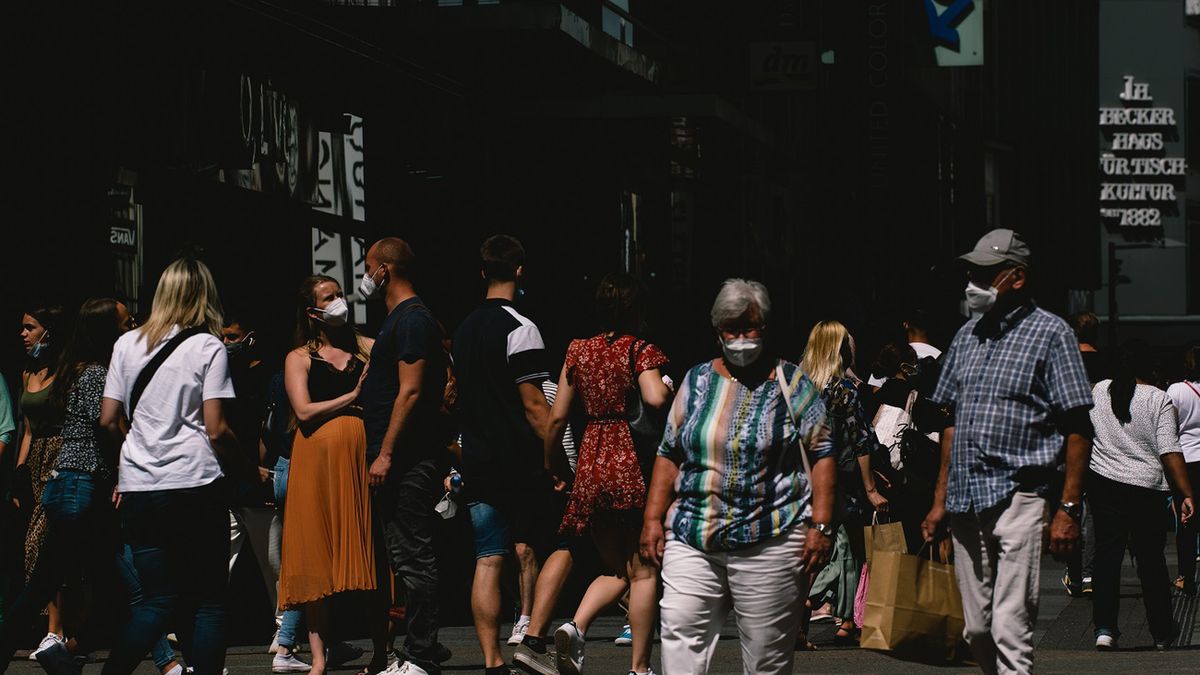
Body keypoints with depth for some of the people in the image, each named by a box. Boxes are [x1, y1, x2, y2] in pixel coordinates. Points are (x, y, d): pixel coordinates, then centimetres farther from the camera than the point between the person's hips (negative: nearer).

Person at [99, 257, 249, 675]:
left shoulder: (127, 344, 9)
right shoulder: (208, 347, -3)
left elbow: (109, 420, 9)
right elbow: (216, 429, -9)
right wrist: (245, 470, 5)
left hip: (138, 487, 4)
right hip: (195, 484, -4)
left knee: (157, 600, 9)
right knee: (209, 601, 4)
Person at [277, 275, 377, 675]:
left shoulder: (364, 346, 14)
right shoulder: (299, 358, 9)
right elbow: (304, 411, -5)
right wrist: (352, 398, -6)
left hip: (364, 454, 1)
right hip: (319, 458, -1)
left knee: (371, 555, -1)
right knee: (318, 558, -1)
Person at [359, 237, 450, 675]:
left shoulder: (413, 319, -12)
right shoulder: (397, 319, 20)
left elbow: (410, 391, -19)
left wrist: (386, 454, -21)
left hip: (409, 460, -11)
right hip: (397, 462, 11)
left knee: (412, 558, -10)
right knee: (405, 558, 12)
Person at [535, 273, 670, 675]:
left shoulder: (578, 352, 8)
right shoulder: (642, 351, -5)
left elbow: (557, 418, 7)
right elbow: (654, 399, -24)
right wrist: (668, 390, -2)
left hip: (591, 467, 5)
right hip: (634, 466, -5)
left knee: (615, 569, 17)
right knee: (642, 572, 6)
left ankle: (575, 627, -8)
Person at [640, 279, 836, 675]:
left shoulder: (792, 384, 4)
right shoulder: (697, 381, 12)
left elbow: (822, 455, 1)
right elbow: (670, 454, 14)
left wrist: (821, 526, -7)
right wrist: (652, 519, 6)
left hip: (771, 543, -3)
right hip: (692, 539, 3)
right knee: (680, 630, -11)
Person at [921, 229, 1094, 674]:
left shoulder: (1050, 333, -2)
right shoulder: (968, 336, 16)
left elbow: (1077, 429, -6)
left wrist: (1068, 509, -13)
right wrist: (940, 500, 16)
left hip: (1018, 497, -6)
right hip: (965, 503, 6)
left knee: (1010, 629, -11)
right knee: (976, 630, 7)